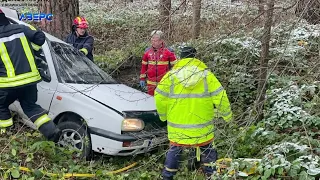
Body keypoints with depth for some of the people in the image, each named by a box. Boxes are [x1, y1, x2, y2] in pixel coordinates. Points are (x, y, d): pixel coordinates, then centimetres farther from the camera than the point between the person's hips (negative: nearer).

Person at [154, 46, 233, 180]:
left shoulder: (171, 75, -4)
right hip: (202, 127, -1)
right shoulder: (206, 75, -5)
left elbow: (159, 96, -5)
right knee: (207, 151, 18)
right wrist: (227, 114, 6)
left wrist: (163, 115, 10)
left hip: (177, 127, 1)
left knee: (174, 150, 18)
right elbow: (220, 96, -8)